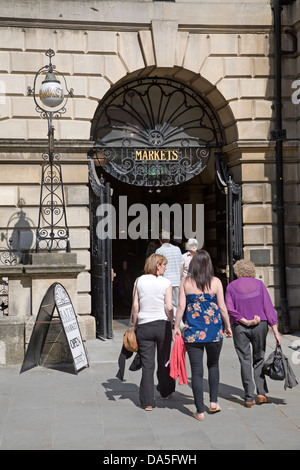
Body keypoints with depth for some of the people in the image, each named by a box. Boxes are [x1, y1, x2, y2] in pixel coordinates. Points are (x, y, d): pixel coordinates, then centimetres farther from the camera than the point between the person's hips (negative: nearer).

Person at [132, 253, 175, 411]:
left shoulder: (139, 281, 1)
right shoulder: (166, 283, -5)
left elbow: (135, 306, 1)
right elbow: (169, 307, -9)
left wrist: (135, 326, 9)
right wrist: (171, 325, 3)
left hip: (144, 326, 1)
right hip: (162, 325, -1)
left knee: (147, 364, 3)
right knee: (164, 361, 17)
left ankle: (147, 402, 3)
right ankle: (165, 391, 35)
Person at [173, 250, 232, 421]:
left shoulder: (186, 282, -1)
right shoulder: (215, 282, -2)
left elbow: (181, 306, -2)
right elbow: (222, 307, -1)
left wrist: (176, 327, 8)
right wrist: (228, 326, 11)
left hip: (193, 332, 0)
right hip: (214, 330, 1)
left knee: (197, 371, 4)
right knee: (213, 365, 23)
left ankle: (200, 411, 8)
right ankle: (213, 402, 22)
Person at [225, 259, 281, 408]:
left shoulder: (231, 286, 2)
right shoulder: (259, 284, 3)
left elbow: (230, 309, -11)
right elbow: (268, 307, -2)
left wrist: (246, 321, -12)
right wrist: (275, 331, -3)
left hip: (239, 328, -1)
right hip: (260, 325, 1)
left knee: (245, 362, 4)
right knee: (259, 359, 14)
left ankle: (249, 398, 3)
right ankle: (261, 393, 6)